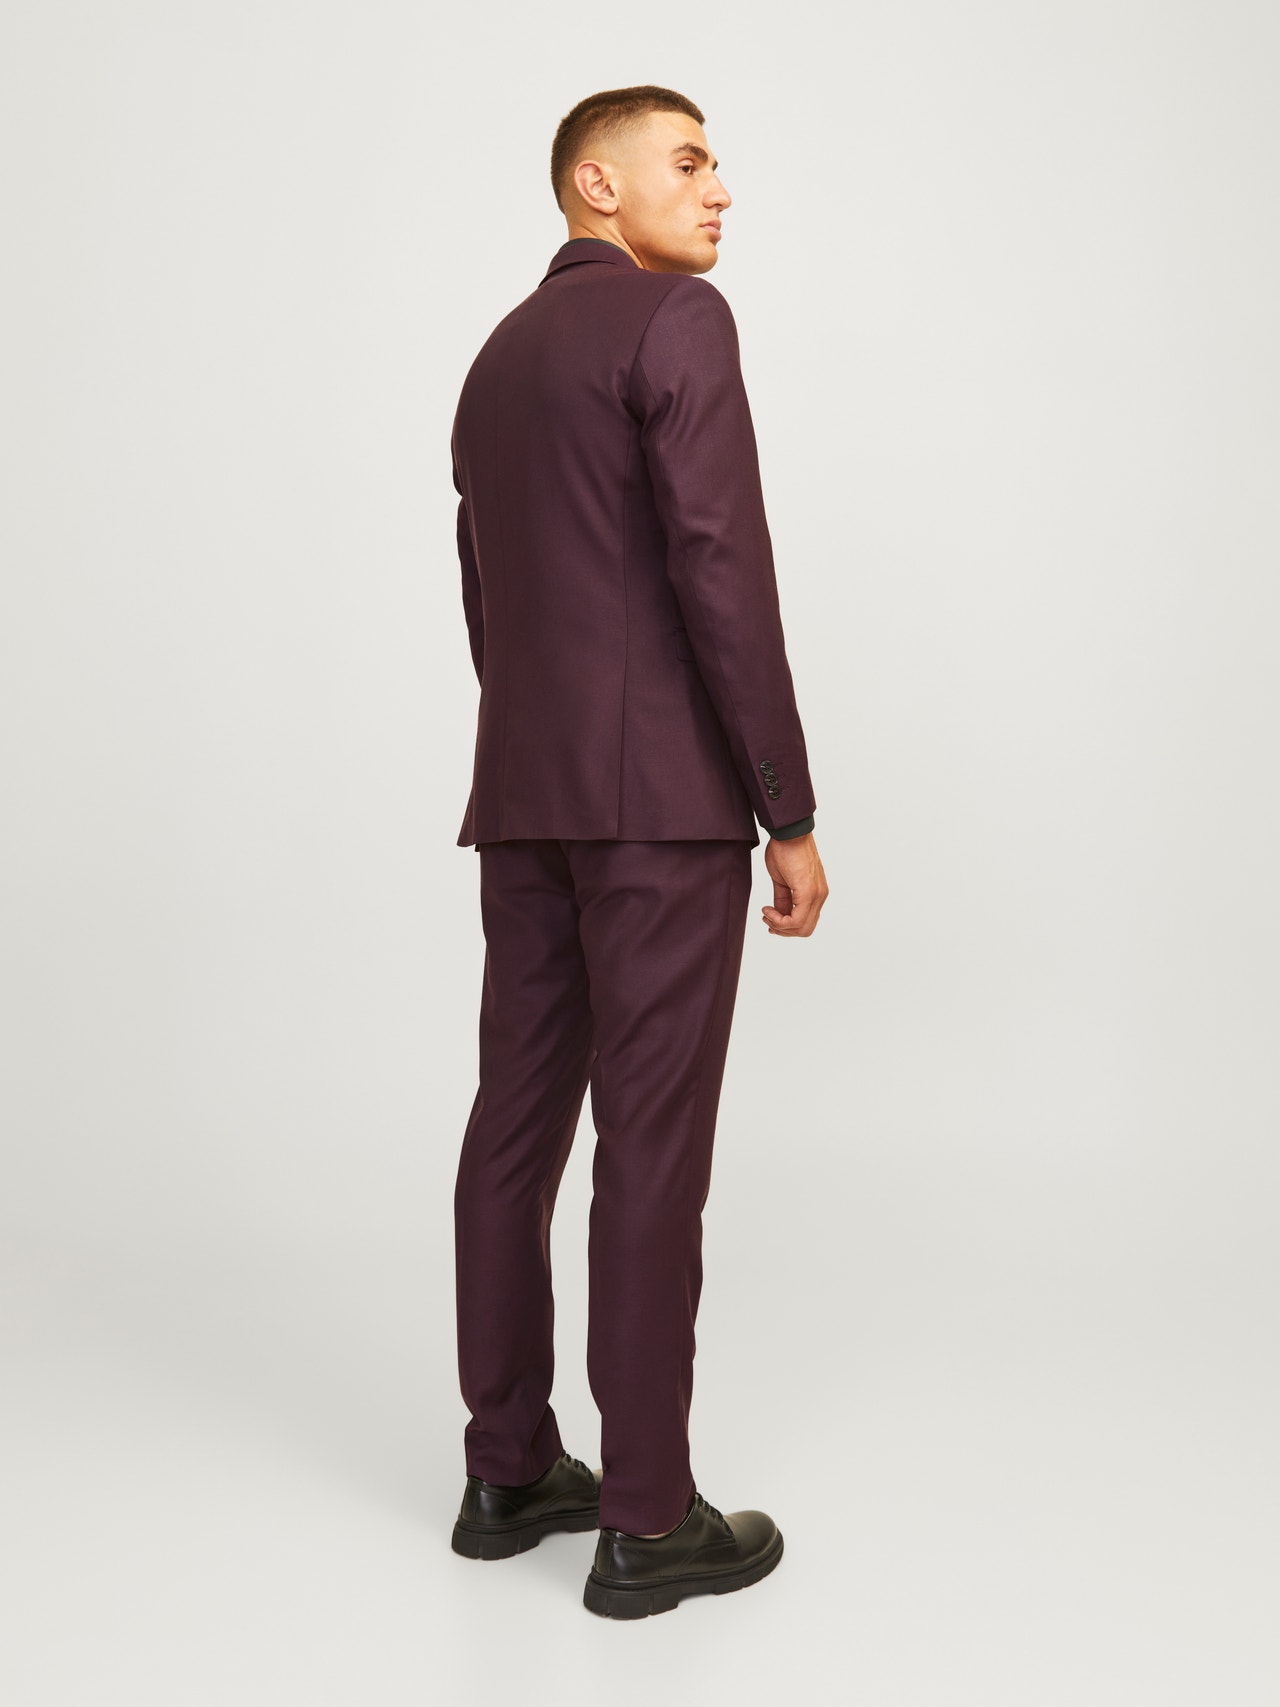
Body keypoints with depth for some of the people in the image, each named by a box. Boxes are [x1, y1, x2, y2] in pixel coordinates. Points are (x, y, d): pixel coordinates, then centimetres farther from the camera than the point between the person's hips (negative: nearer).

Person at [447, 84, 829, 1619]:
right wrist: (792, 815, -13)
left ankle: (507, 1472, 18)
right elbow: (721, 575, -16)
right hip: (663, 793, -8)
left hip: (521, 798, 8)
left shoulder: (495, 362, 21)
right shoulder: (676, 320, -6)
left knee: (518, 1124, 9)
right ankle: (646, 1521, 2)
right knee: (652, 1145, -5)